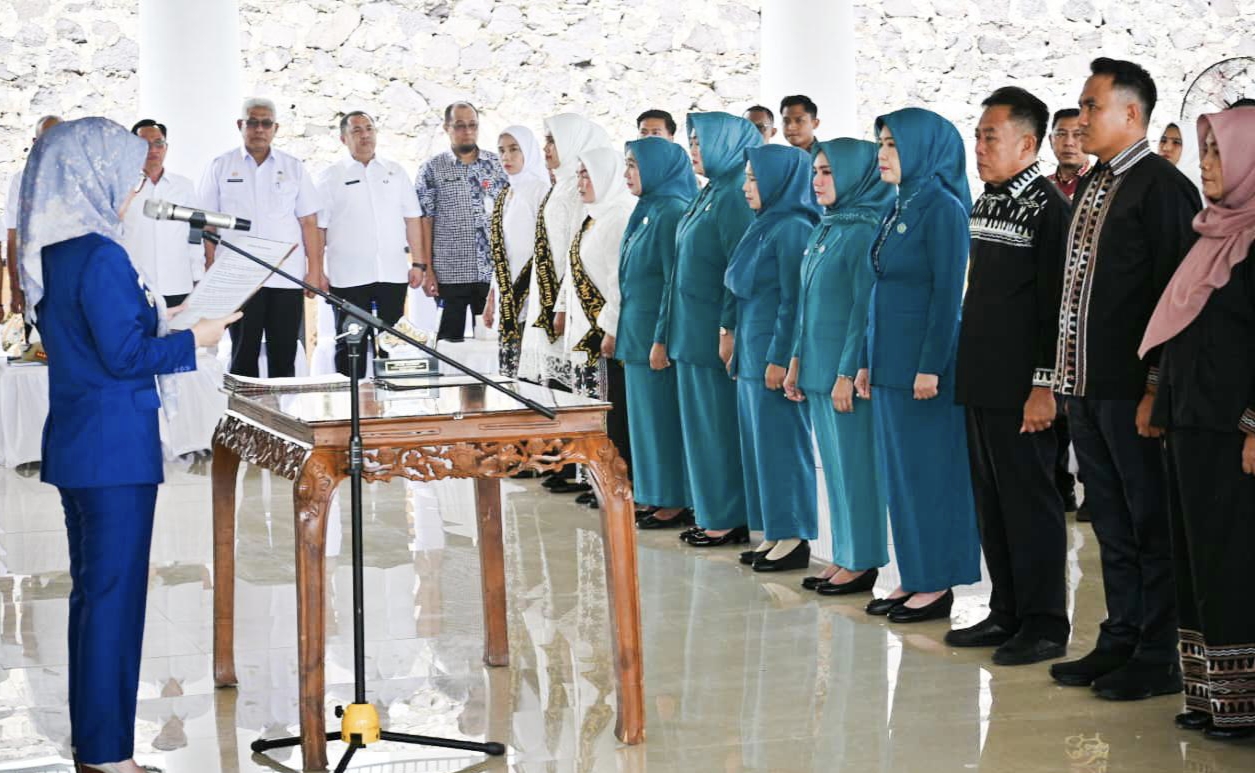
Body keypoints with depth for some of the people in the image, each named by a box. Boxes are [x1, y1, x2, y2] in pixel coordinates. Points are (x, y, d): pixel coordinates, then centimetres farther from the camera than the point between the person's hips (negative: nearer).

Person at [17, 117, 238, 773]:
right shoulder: (99, 256, -18)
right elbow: (125, 355, -19)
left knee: (91, 589, 15)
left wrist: (156, 323, 16)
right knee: (114, 594, -2)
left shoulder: (50, 253, 10)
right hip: (114, 448, -9)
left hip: (72, 443, 9)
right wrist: (192, 340, -7)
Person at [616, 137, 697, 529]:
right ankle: (659, 496, 18)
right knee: (648, 414, 12)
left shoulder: (671, 212, -15)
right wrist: (620, 329, 17)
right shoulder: (647, 212, 14)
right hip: (639, 332, 9)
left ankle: (677, 502, 4)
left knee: (664, 414, -3)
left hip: (658, 332, -9)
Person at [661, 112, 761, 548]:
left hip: (713, 332, -9)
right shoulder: (706, 197, 15)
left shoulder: (733, 197, -14)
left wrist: (729, 329, -22)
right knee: (701, 424, 11)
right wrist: (666, 334, 18)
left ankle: (730, 520, 4)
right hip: (691, 331, 9)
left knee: (720, 425, -3)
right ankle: (712, 513, 17)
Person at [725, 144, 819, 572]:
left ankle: (794, 538, 3)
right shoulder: (765, 226, 15)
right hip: (752, 354, 10)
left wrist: (779, 359, -20)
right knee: (760, 444, 11)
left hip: (775, 355, -10)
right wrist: (739, 347, 17)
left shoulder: (793, 228, -14)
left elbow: (793, 300, -18)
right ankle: (774, 534, 17)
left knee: (781, 443, -4)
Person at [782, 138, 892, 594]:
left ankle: (863, 562, 5)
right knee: (834, 462, 12)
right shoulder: (823, 231, 14)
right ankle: (845, 557, 18)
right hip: (818, 366, 9)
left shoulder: (864, 232, -13)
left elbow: (864, 308, -16)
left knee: (855, 461, -2)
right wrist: (797, 361, 15)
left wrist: (848, 373, -18)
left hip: (847, 367, -9)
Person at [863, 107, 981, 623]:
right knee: (899, 468, 11)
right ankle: (914, 578, 17)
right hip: (890, 361, 9)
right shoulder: (900, 209, 14)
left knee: (929, 469, -2)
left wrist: (932, 366, -19)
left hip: (923, 360, -9)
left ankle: (938, 584, 5)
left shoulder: (942, 208, -12)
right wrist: (869, 362, 15)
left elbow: (948, 291, -16)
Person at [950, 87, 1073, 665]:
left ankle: (1044, 623, 7)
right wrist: (968, 368, 18)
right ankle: (1006, 613, 21)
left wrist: (1045, 386, -18)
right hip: (981, 380, 8)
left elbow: (1056, 306, -15)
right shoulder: (985, 204, 14)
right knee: (991, 502, 12)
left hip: (1021, 389, -8)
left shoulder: (1049, 208, -11)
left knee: (1030, 502, -1)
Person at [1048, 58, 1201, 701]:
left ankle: (1160, 657, 8)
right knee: (1111, 522, 15)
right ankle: (1121, 640, 24)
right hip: (1086, 385, 8)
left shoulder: (1163, 187, -11)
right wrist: (1066, 378, 16)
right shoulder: (1089, 188, 15)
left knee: (1152, 522, 0)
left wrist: (1157, 387, -18)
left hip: (1133, 389, -8)